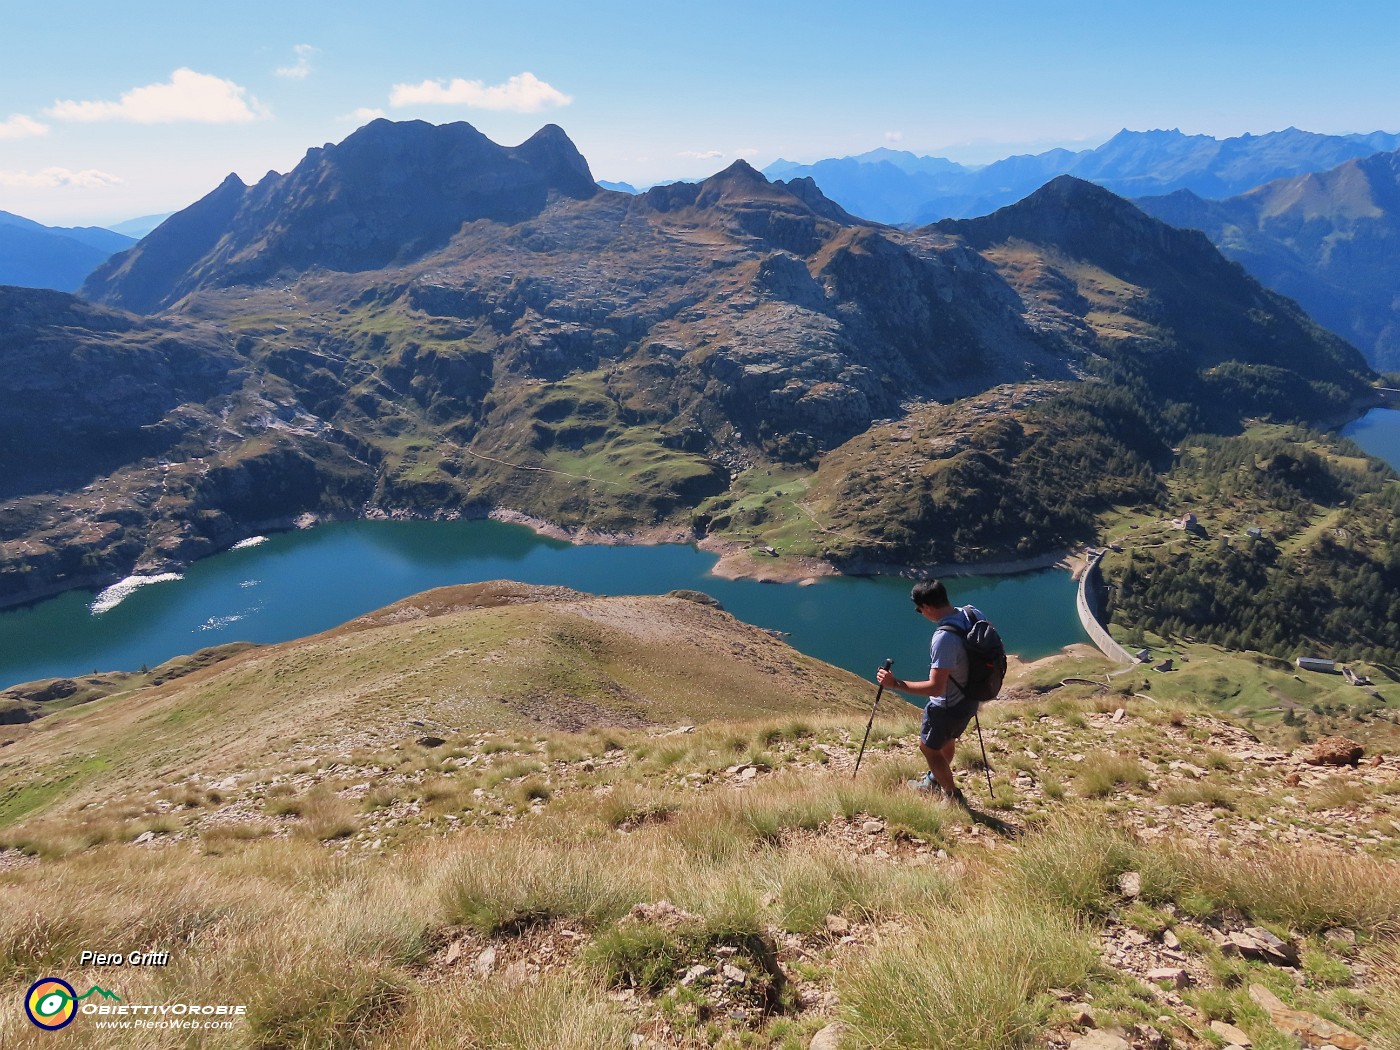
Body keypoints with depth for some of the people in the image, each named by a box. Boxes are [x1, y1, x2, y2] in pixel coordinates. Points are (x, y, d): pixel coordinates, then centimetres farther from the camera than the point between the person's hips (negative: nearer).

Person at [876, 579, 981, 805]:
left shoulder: (944, 638, -36)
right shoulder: (973, 612, -12)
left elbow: (936, 688, -34)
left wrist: (895, 684, -29)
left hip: (948, 706, -8)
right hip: (970, 698, 8)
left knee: (928, 746, 18)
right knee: (947, 739, 31)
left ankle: (953, 796, 30)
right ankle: (935, 780, 54)